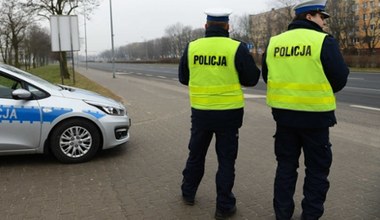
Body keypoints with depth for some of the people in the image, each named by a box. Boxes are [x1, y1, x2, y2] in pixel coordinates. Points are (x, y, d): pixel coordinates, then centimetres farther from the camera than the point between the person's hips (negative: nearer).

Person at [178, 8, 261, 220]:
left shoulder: (192, 47, -1)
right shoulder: (237, 48, -10)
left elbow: (183, 78, 9)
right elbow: (252, 78, -4)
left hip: (200, 112, 3)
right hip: (228, 113, -3)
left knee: (196, 154, 20)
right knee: (226, 159, 8)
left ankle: (188, 193, 36)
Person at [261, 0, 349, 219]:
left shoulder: (274, 43, 3)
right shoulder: (324, 41, -10)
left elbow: (267, 77, 10)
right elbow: (340, 79, -8)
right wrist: (322, 91, 11)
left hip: (284, 113, 5)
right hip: (315, 115, -4)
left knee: (286, 165, 17)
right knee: (317, 168, 12)